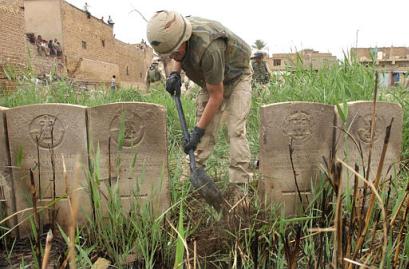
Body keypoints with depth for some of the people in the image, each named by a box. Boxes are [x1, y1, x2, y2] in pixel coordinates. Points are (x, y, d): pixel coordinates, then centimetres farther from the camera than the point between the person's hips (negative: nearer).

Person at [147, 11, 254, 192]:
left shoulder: (209, 49, -40)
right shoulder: (175, 34, -17)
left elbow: (216, 96, -31)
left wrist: (198, 130, -26)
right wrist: (175, 73, -11)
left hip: (236, 78, -6)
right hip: (211, 81, 7)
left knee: (235, 131, -17)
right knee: (206, 131, -1)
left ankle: (240, 187, -13)